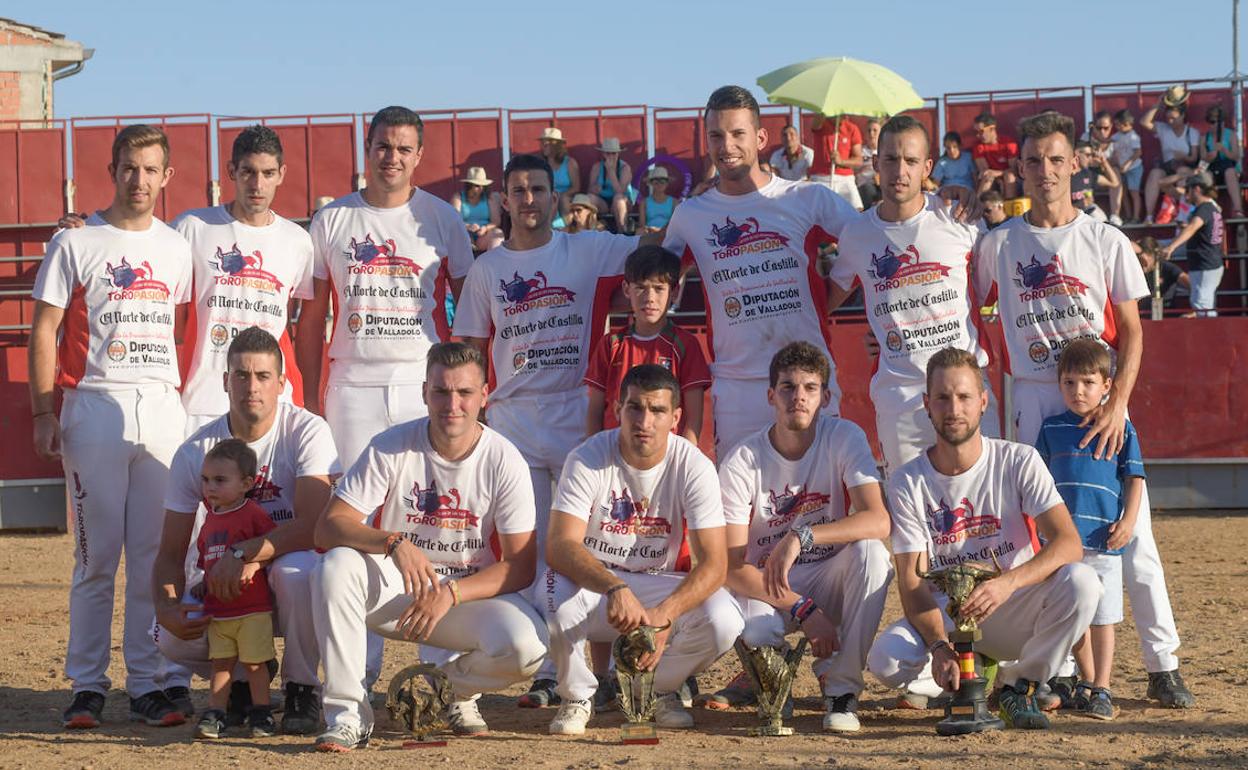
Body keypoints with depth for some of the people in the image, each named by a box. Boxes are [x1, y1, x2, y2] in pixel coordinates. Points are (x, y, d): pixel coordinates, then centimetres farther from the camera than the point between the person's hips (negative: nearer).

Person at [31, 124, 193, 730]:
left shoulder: (176, 248, 13)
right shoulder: (75, 244, 2)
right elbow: (45, 331, 0)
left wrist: (183, 397, 7)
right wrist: (44, 414, -7)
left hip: (163, 408, 3)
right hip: (95, 406, -3)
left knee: (155, 554, 2)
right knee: (96, 554, -2)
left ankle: (148, 684, 7)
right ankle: (87, 686, 3)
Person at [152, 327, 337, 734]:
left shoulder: (307, 432, -14)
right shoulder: (196, 452, -4)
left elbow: (315, 525, -25)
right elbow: (171, 553, -3)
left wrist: (243, 553, -34)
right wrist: (166, 607, -24)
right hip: (221, 583, 3)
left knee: (295, 570, -38)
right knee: (170, 635, -26)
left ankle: (301, 686, -12)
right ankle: (243, 678, 9)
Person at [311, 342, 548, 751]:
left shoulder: (503, 461, -10)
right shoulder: (391, 447, -9)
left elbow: (521, 566, -11)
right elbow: (327, 529, -17)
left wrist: (450, 593, -25)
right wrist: (395, 544, -35)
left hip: (472, 591, 0)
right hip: (394, 590, 0)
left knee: (526, 644, -31)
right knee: (336, 566, -31)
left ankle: (458, 686, 6)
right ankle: (348, 712, -23)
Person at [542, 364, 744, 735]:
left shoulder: (694, 467, -13)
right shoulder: (587, 460, -17)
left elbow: (713, 562, -20)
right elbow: (559, 546, -28)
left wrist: (663, 614, -39)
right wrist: (615, 588, -47)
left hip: (658, 586, 1)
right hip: (590, 580, -1)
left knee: (723, 621, -28)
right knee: (556, 593, -36)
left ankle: (657, 689, 6)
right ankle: (577, 696, -5)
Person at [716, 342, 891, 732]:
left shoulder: (844, 438, -11)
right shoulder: (741, 463, -13)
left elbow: (878, 521, -26)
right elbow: (732, 566, -16)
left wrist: (801, 536, -40)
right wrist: (803, 609, -28)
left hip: (830, 577, 2)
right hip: (766, 586, -2)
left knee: (870, 552, -32)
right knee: (753, 630, -37)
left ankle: (842, 687, -20)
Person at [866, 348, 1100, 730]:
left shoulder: (1020, 462, -6)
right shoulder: (908, 483, -4)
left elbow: (1068, 543, -18)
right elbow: (912, 579, -10)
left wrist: (1007, 582, -37)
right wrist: (939, 646, -28)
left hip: (1015, 613, 0)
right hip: (946, 616, 0)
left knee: (1081, 582, -30)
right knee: (886, 658, -30)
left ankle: (1019, 684, -8)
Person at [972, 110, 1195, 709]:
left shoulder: (1107, 242, 4)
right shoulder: (996, 245, 7)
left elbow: (1132, 333, 2)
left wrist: (1117, 403, -12)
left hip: (1100, 396, -1)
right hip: (1032, 397, 1)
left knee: (1132, 533, -4)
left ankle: (1162, 665, 1)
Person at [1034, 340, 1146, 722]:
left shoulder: (1120, 428, 2)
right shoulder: (1052, 428, 9)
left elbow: (1134, 478, 3)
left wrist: (1128, 520, -8)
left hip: (1103, 538, -3)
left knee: (1102, 616, -3)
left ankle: (1102, 690, 1)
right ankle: (1086, 680, 25)